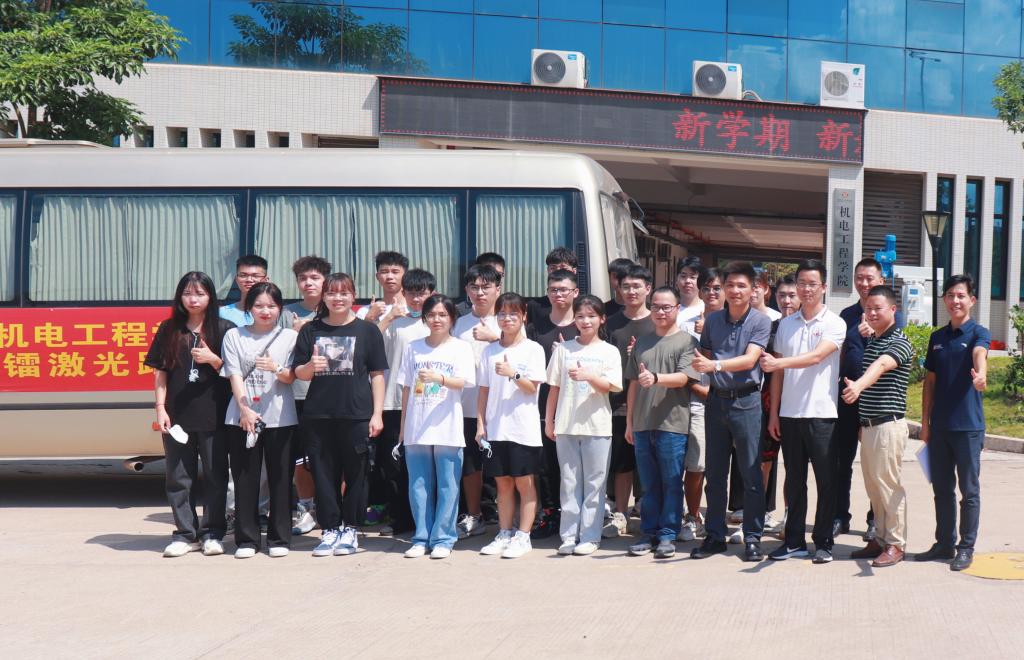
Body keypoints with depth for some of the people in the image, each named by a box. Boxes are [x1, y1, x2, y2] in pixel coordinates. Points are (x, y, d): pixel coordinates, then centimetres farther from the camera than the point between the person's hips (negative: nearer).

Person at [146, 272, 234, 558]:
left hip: (214, 415, -2)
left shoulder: (224, 329, 1)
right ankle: (185, 534, 15)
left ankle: (212, 533, 15)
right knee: (178, 477, 6)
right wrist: (161, 409, 0)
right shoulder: (169, 330, 7)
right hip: (177, 416, 2)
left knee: (215, 475, 4)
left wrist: (213, 360, -15)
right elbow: (161, 373, 7)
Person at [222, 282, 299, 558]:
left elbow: (291, 377, 2)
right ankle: (246, 539, 10)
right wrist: (245, 409, -10)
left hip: (280, 418, 0)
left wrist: (276, 368, -19)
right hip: (242, 416, 0)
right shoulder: (234, 336, 8)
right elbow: (234, 376, 1)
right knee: (245, 479, 2)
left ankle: (279, 538, 11)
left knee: (280, 478, 2)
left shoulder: (289, 336, 8)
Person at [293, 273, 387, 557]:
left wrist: (377, 413, -3)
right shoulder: (310, 330, 8)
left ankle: (349, 529, 15)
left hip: (356, 415, -2)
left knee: (355, 474, 3)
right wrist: (311, 367, -14)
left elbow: (377, 374, 4)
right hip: (318, 416, 2)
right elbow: (299, 373, 9)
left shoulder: (367, 330, 3)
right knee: (324, 474, 5)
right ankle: (330, 530, 14)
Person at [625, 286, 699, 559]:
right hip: (642, 424, 5)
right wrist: (629, 421, 17)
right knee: (649, 484, 9)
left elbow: (683, 378, -12)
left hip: (672, 424, -5)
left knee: (671, 483, -1)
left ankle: (668, 535, 6)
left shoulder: (686, 341, 0)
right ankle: (649, 533, 16)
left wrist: (655, 378, -29)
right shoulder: (642, 342, 16)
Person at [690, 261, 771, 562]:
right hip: (716, 399, 4)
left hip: (746, 401, -4)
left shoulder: (760, 321, -4)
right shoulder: (712, 320, 9)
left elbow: (749, 360, -16)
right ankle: (715, 535, 18)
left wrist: (715, 365, -28)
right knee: (715, 474, 9)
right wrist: (700, 365, -9)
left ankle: (753, 537, 8)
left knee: (751, 473, 0)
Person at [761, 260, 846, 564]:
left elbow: (816, 357, -19)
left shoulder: (834, 323, -2)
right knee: (794, 480, 9)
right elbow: (778, 373, 12)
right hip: (789, 413, 4)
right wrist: (773, 413, 7)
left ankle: (823, 542, 10)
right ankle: (794, 540, 17)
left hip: (821, 413, -4)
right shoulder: (786, 324, 11)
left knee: (826, 481, 2)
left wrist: (777, 363, -29)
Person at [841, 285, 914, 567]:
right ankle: (880, 538, 21)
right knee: (873, 486, 12)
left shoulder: (899, 343, -11)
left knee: (889, 485, -4)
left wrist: (858, 386, -50)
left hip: (888, 425, -8)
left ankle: (896, 544, 4)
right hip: (867, 424, 8)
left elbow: (880, 366, -30)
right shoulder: (869, 341, 15)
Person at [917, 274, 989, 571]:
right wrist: (925, 422, 11)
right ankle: (944, 543, 22)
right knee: (942, 488, 12)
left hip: (968, 426, -5)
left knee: (969, 490, 3)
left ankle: (966, 547, 12)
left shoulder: (978, 333, -5)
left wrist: (980, 374, -51)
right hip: (939, 425, 5)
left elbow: (980, 353, -29)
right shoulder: (937, 338, 11)